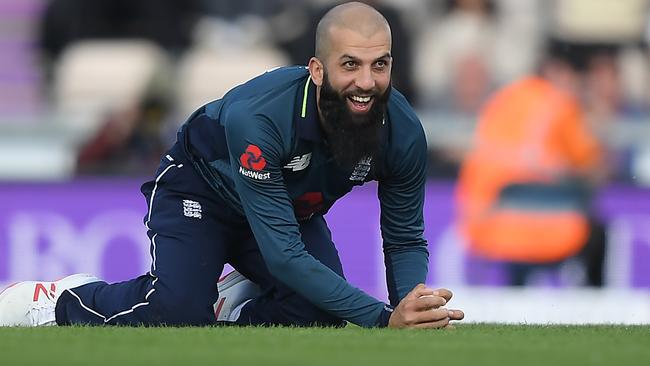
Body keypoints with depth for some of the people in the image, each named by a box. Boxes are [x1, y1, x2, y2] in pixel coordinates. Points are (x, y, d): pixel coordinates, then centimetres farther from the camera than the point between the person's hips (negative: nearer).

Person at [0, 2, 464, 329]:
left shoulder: (402, 130, -25)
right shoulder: (256, 116, -41)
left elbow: (407, 241, -10)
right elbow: (283, 254, -42)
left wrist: (411, 308, -33)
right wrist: (384, 319, -47)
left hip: (293, 208, 5)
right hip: (200, 190, -5)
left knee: (321, 315, -22)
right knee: (177, 311, -29)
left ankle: (233, 308, 7)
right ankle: (57, 301, -4)